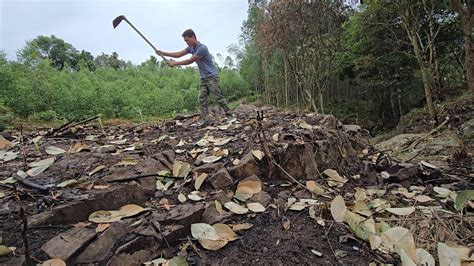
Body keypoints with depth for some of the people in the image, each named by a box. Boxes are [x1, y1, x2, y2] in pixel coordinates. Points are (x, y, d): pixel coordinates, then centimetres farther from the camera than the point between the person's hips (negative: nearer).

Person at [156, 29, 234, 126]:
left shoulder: (202, 48, -18)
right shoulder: (191, 48, 10)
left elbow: (190, 61, -17)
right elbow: (178, 54, 12)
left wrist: (174, 63, -10)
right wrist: (163, 53, 4)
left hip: (212, 76, -8)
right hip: (203, 78, 8)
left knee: (219, 97, -8)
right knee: (202, 99, -2)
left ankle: (229, 115, -1)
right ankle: (205, 120, -4)